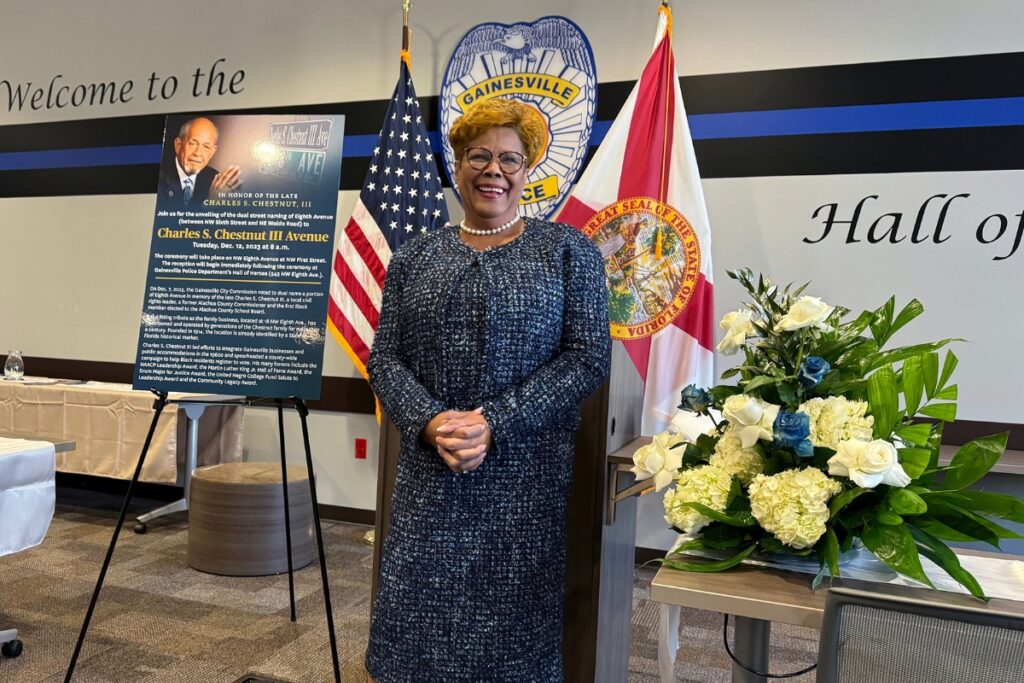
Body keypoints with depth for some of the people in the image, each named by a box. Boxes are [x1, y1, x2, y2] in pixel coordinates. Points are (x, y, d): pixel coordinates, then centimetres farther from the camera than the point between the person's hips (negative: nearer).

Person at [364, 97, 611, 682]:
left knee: (511, 623, 6)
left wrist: (493, 422, -16)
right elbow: (385, 357, 5)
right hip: (428, 472, 3)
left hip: (525, 475, -2)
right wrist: (430, 422, -15)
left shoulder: (568, 250, 1)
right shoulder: (415, 257, 9)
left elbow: (588, 356, -7)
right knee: (416, 617, 7)